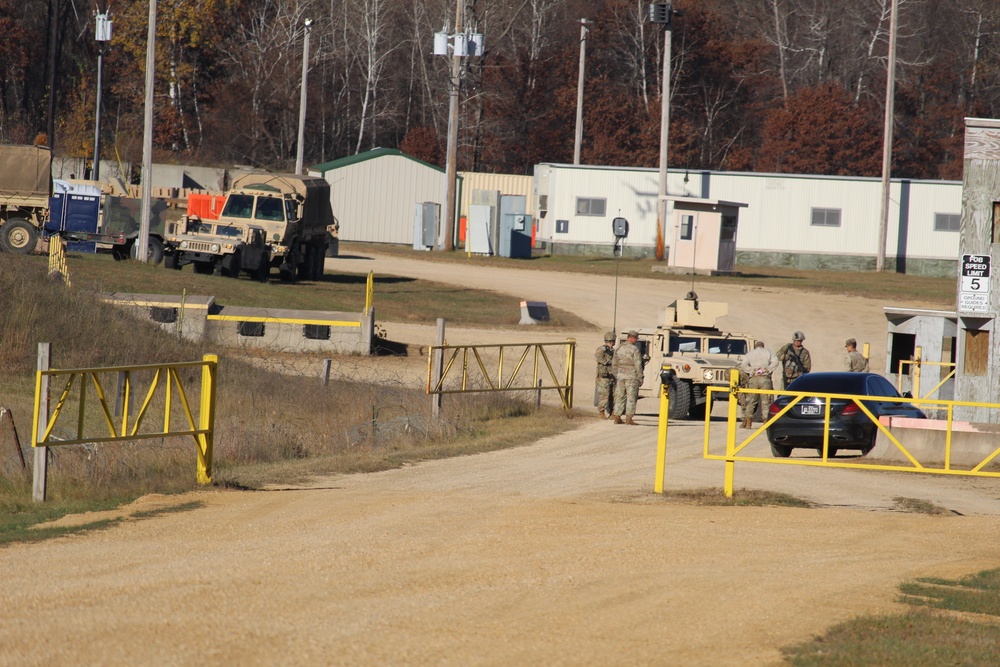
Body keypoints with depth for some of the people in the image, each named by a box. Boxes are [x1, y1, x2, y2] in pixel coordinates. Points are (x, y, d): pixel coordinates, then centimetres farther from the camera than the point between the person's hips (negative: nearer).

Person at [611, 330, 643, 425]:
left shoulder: (619, 348, 8)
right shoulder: (634, 349, -10)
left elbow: (614, 364, 12)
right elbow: (638, 365, -12)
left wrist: (615, 376, 20)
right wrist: (640, 378, -5)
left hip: (620, 375, 5)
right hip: (632, 376, -5)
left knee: (619, 397, 10)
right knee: (631, 398, -1)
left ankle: (617, 418, 10)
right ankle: (628, 418, -5)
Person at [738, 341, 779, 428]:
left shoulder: (750, 354, 15)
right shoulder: (768, 352, 11)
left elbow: (743, 365, 0)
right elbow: (775, 362, -4)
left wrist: (752, 370, -4)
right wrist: (767, 369, -6)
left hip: (753, 379, 1)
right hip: (765, 379, -1)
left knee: (750, 401, 5)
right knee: (766, 401, -1)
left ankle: (748, 422, 0)